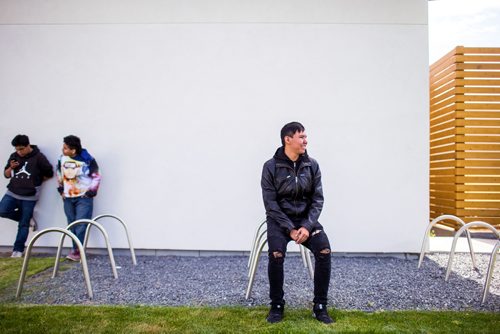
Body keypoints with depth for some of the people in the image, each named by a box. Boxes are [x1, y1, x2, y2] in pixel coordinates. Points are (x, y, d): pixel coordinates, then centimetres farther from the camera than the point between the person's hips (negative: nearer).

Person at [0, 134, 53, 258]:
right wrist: (11, 167, -10)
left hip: (29, 197, -4)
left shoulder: (38, 157, -9)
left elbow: (49, 173, -3)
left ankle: (18, 250, 14)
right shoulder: (14, 156, 4)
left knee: (23, 225, 1)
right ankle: (27, 218, 10)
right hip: (12, 193, 4)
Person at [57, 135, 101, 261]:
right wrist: (61, 189, 12)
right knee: (72, 225, 9)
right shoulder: (62, 158, 1)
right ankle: (76, 249, 18)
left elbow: (96, 176, -7)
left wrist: (91, 192, -9)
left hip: (83, 197, -5)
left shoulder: (87, 160, -15)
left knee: (81, 225, -10)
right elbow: (59, 174, 18)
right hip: (68, 198, 6)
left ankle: (77, 250, -6)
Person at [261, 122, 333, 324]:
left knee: (325, 251, -21)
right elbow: (270, 203, -11)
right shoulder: (271, 167, -9)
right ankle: (277, 306, -4)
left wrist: (307, 226, -15)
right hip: (279, 219, -2)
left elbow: (318, 199, -1)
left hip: (305, 219, 3)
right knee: (276, 255, -28)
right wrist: (290, 229, -18)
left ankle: (320, 307, -4)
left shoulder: (312, 165, -1)